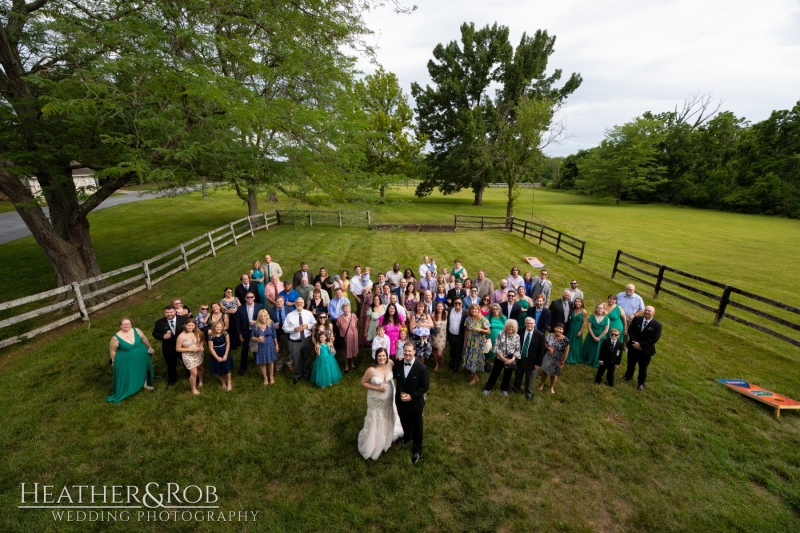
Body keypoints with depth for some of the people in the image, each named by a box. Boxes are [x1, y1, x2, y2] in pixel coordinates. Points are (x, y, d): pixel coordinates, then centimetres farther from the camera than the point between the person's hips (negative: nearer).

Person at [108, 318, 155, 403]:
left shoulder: (136, 330, -15)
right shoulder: (116, 337, -23)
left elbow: (144, 338, 2)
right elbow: (112, 351, -9)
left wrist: (150, 347, 12)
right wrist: (114, 362, 0)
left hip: (141, 358, 4)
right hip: (126, 361, -4)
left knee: (143, 370, 25)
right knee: (127, 376, 11)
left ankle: (145, 383, 51)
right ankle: (123, 393, 33)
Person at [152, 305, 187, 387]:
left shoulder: (183, 319, -13)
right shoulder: (159, 322, -10)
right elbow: (155, 334, -2)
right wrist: (163, 336, -22)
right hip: (168, 349, 1)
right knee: (171, 366, 22)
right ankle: (172, 380, 48)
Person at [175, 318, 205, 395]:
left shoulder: (198, 332, -13)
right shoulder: (181, 336, -22)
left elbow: (203, 340, 5)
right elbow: (178, 349, -15)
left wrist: (201, 345, -16)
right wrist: (190, 349, -23)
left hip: (198, 354, 4)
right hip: (188, 356, -4)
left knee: (200, 368, 26)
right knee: (194, 373, 1)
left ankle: (200, 381, 55)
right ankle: (193, 389, 28)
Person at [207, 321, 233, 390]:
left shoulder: (225, 333, -14)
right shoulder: (211, 336, -19)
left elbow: (228, 344, -7)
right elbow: (211, 348, -13)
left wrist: (225, 355, -11)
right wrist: (217, 357, -12)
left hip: (225, 353, 1)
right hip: (216, 354, -1)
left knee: (227, 368, 6)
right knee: (219, 369, 13)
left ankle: (229, 383, 27)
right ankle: (223, 382, 39)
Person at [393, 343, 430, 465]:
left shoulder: (422, 368, -24)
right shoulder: (398, 364, -14)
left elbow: (425, 386, -17)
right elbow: (395, 378, 4)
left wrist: (411, 396, -22)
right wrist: (400, 393, -7)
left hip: (415, 402, -4)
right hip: (401, 400, 4)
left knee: (416, 427, 16)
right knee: (404, 422, 28)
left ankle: (417, 449, 40)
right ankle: (407, 437, 58)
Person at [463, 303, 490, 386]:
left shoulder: (482, 320, -14)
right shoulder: (468, 319, -2)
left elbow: (488, 331, -12)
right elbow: (466, 330, 6)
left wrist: (480, 330, -28)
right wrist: (465, 341, 6)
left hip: (478, 342, -4)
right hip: (469, 341, 4)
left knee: (474, 358, 2)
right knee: (469, 357, 11)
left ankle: (475, 377, 19)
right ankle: (472, 371, 34)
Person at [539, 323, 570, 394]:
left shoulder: (565, 340, -21)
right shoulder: (550, 336, -14)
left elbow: (566, 352, -13)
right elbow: (544, 342, 2)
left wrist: (562, 363, -9)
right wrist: (548, 347, -19)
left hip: (557, 360, -2)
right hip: (547, 357, 2)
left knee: (554, 374, 20)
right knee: (544, 371, 20)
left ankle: (552, 387, 46)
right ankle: (542, 384, 45)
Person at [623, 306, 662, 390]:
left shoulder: (657, 325, -13)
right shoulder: (636, 319, -6)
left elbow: (655, 339, -17)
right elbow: (630, 330, -4)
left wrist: (640, 344, -22)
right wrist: (634, 342, -17)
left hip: (646, 350, -2)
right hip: (633, 347, 3)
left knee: (643, 367, 13)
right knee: (631, 363, 21)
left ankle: (641, 383, 33)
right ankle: (628, 376, 45)